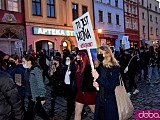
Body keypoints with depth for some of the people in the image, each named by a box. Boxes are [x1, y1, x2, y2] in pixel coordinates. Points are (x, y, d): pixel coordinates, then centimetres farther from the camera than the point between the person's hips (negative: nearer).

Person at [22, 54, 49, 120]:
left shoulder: (36, 70, -19)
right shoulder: (28, 70, 5)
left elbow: (40, 84, -20)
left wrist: (42, 97, -19)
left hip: (36, 96, -8)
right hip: (31, 95, 8)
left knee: (30, 114, 0)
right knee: (39, 110, 21)